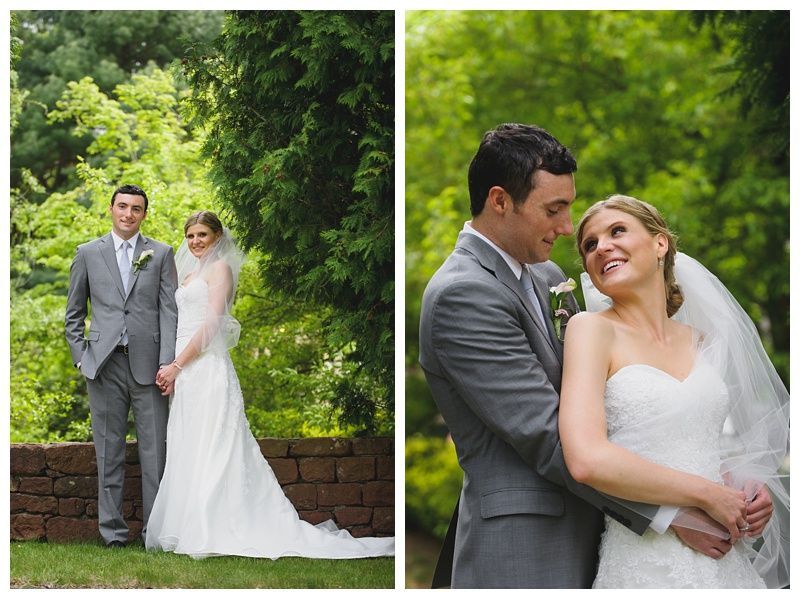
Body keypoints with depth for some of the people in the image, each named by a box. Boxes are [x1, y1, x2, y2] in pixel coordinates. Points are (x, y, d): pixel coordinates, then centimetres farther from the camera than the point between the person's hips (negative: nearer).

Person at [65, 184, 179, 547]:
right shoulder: (88, 254, 10)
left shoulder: (161, 254, 9)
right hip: (105, 365, 0)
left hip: (148, 364, 0)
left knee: (155, 451, 0)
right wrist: (80, 357, 3)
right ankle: (113, 531, 9)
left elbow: (169, 311, 3)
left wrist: (167, 363, -7)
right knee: (109, 452, 4)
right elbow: (73, 313, 14)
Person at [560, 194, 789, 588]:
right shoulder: (592, 329, -7)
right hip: (645, 565, -5)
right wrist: (707, 494, -14)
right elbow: (587, 460, -20)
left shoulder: (700, 341, 10)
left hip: (729, 561, 6)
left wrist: (752, 493, 0)